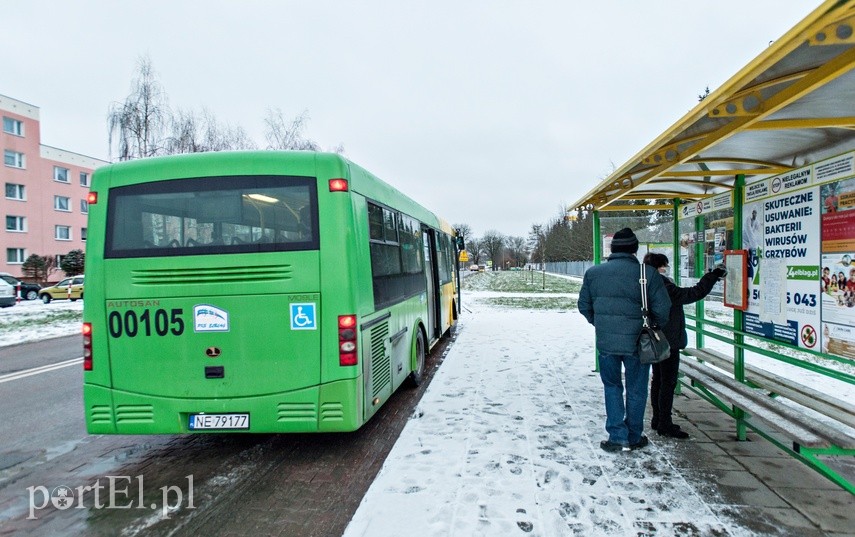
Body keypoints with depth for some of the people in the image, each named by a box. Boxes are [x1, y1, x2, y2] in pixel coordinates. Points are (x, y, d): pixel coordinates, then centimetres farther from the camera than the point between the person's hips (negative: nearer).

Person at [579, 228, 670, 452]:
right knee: (636, 390, 14)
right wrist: (652, 327, 13)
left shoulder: (593, 273, 0)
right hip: (637, 342, -1)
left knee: (612, 387, 17)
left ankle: (617, 437, 15)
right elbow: (662, 310, -7)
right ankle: (634, 438, 26)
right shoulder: (648, 274, -9)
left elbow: (584, 306, 8)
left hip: (605, 341, 2)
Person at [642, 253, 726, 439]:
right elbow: (693, 294, -21)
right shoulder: (664, 287, -21)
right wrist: (713, 276, -14)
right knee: (668, 382, -3)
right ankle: (665, 425, 1)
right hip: (669, 343, -10)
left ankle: (657, 420, 23)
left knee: (658, 380, 15)